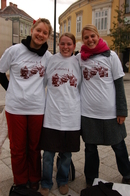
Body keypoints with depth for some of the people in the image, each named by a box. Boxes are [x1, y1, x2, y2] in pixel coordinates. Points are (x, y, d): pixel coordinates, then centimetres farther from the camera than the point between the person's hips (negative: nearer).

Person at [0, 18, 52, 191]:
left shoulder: (48, 55, 1)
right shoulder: (14, 50, -6)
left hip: (38, 108, 2)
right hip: (15, 107, -1)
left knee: (34, 147, 15)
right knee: (18, 148, 13)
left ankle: (34, 180, 37)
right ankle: (20, 182, 34)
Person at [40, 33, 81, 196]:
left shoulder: (78, 62, 5)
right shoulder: (51, 60, 2)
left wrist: (80, 106, 7)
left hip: (72, 114, 1)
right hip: (52, 113, -1)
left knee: (66, 151, 13)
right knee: (49, 151, 6)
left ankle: (62, 181, 36)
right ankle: (46, 183, 30)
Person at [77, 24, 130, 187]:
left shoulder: (111, 56, 0)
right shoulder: (79, 58, 3)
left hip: (110, 112, 0)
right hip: (88, 112, 1)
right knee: (90, 148, 13)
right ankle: (91, 181, 33)